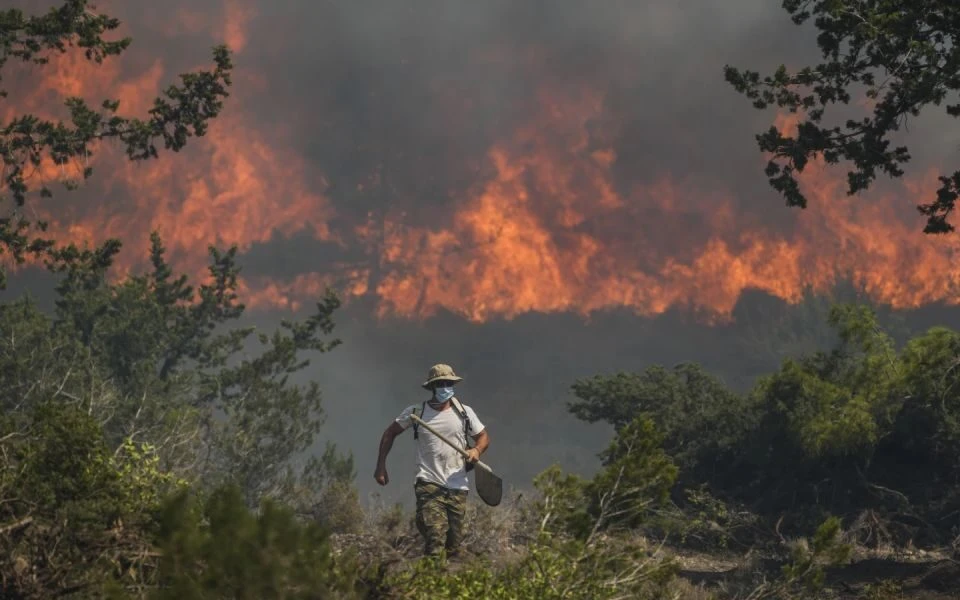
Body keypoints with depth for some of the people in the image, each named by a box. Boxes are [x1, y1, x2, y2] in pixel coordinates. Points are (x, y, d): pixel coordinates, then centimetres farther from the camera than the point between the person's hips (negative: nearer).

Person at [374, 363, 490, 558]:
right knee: (435, 538, -22)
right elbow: (389, 434, 13)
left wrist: (476, 450, -5)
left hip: (458, 487, 3)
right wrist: (381, 466, 7)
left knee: (454, 546, 3)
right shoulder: (415, 412, 2)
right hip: (429, 485, -3)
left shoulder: (464, 412, 8)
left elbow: (483, 437, 19)